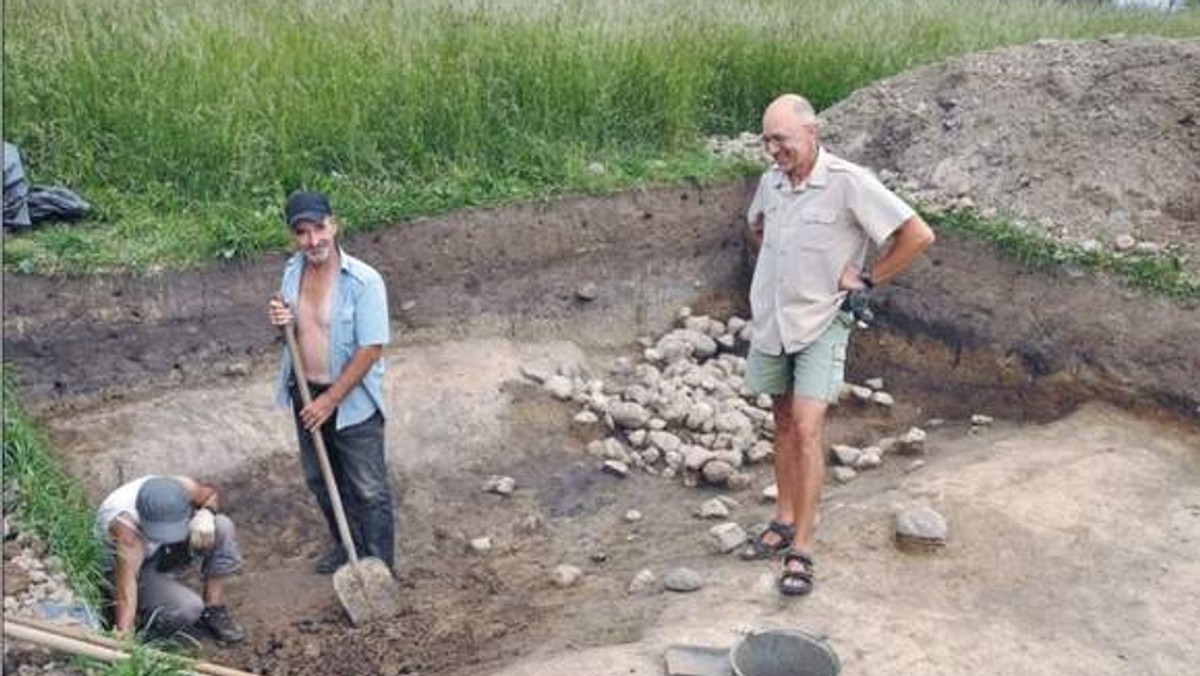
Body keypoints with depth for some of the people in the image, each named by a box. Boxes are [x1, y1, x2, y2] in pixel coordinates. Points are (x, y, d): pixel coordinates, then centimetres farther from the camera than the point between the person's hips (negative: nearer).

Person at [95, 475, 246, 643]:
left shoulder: (184, 487, -27)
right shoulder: (126, 523, -40)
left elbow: (210, 494, -3)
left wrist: (205, 514, -26)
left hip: (168, 551, 6)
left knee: (222, 526, -21)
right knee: (188, 608, -30)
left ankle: (214, 612, -8)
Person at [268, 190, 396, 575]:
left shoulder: (363, 281, -22)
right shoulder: (293, 272, -1)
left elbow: (371, 349, -22)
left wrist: (330, 399, -20)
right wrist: (281, 320, -11)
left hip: (353, 401, -7)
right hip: (305, 393, 7)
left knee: (368, 489, 4)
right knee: (320, 480, 22)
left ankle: (379, 567, 20)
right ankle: (347, 547, 43)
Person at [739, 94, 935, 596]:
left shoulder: (848, 183, -17)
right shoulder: (772, 179, 1)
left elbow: (918, 235, -16)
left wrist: (866, 278, -12)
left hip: (820, 324, -6)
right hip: (770, 321, 6)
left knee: (806, 431, -11)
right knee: (783, 425, 15)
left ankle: (801, 551, -3)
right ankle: (784, 522, 30)